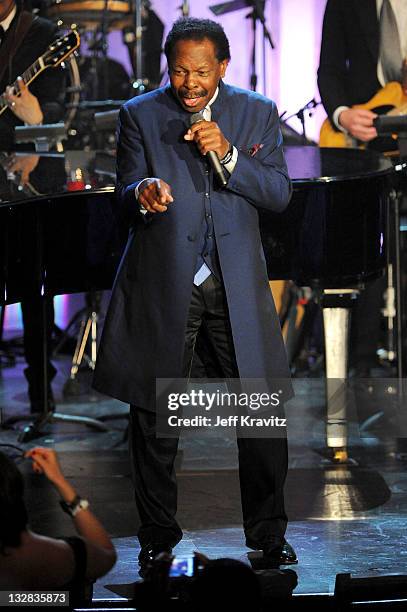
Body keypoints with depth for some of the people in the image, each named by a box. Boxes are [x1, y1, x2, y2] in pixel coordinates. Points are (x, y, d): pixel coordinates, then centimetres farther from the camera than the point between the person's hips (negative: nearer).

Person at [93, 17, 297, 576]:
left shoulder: (258, 113, 5)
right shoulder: (140, 115, 3)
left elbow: (279, 194, -2)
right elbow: (126, 200, -3)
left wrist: (229, 155, -17)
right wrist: (143, 192, -26)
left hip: (236, 281, 1)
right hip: (162, 283, 0)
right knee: (153, 415, 5)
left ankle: (267, 533, 16)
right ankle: (158, 535, 20)